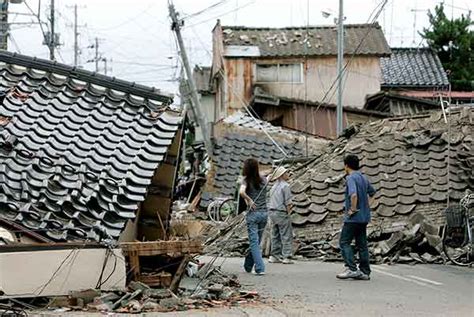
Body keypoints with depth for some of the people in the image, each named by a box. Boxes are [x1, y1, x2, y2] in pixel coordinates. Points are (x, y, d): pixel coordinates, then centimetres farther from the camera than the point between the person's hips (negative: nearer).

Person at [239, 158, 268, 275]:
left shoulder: (246, 180, -9)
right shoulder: (263, 180, 5)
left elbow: (242, 192, -28)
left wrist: (249, 200, -15)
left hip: (253, 214, -5)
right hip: (264, 213, 5)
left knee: (254, 242, 0)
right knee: (256, 241, 15)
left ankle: (260, 269, -7)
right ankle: (248, 266, 29)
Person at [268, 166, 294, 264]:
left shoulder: (274, 186, 15)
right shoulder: (285, 186, -12)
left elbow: (271, 202, 14)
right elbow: (288, 202, -15)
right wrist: (288, 212, -5)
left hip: (272, 212, 8)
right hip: (281, 213, -8)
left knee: (275, 236, 13)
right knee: (286, 236, -4)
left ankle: (274, 256, 14)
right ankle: (286, 257, -8)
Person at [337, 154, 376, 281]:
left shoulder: (351, 178, -14)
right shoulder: (364, 178, 14)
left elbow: (353, 195, -30)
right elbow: (372, 192, 29)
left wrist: (353, 209, -19)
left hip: (353, 218, -8)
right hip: (364, 217, 8)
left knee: (344, 242, -3)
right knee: (362, 244, 10)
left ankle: (351, 269, -12)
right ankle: (365, 272, 9)